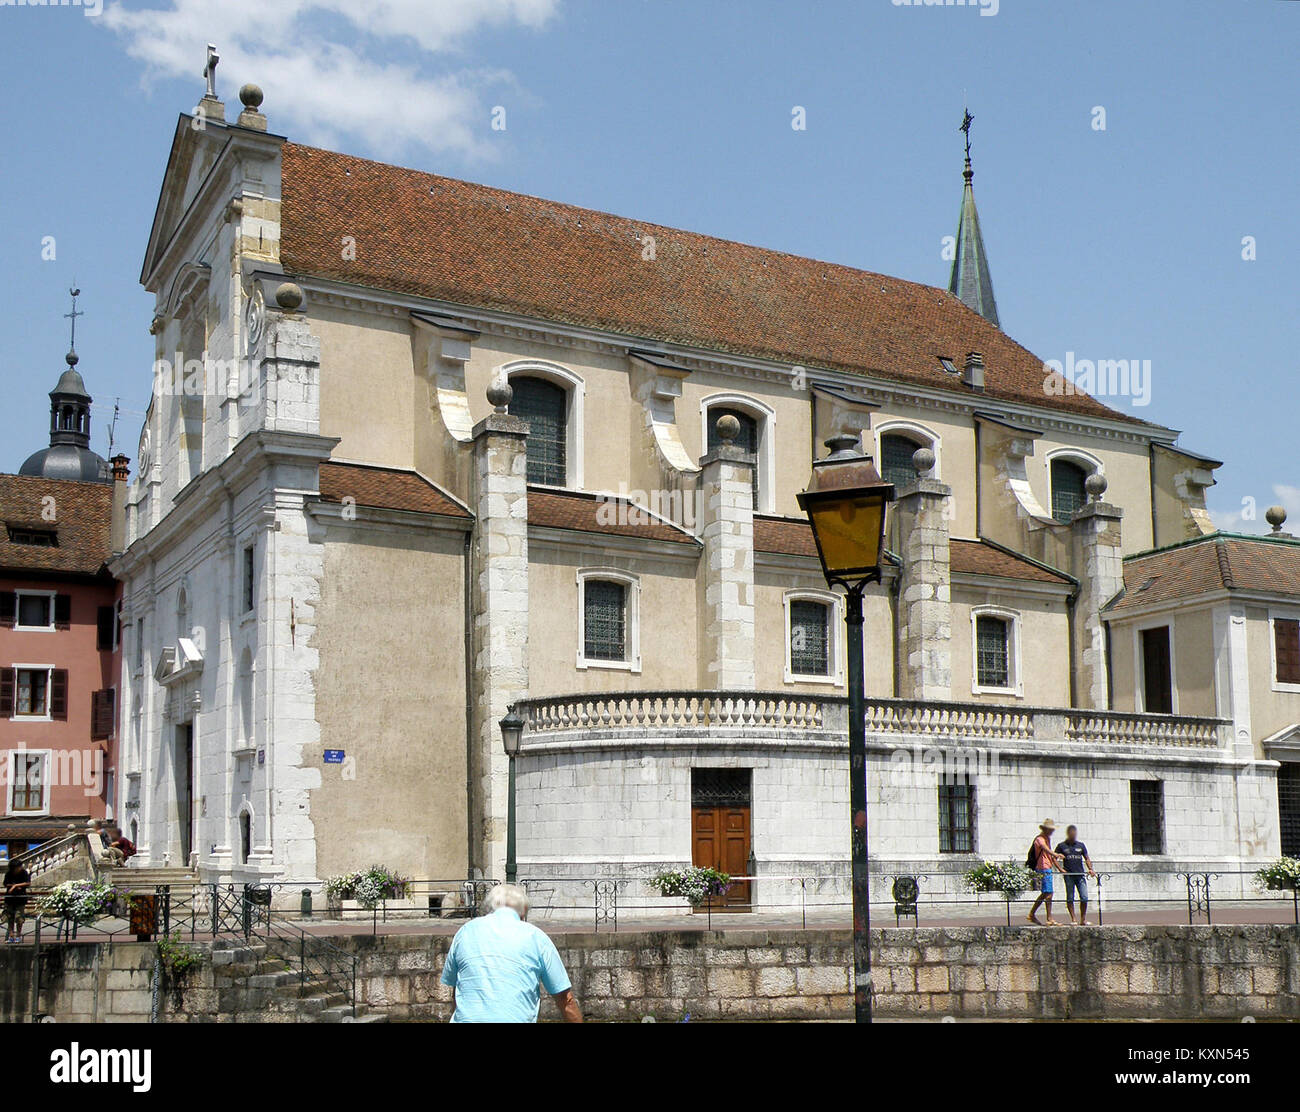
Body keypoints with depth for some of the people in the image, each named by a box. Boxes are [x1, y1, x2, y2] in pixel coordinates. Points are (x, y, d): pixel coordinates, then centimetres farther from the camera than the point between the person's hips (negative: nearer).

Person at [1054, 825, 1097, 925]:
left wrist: (1090, 869, 0)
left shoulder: (1081, 845, 14)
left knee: (1084, 897, -5)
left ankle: (1083, 919, 6)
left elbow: (1087, 858, 16)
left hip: (1080, 875, 2)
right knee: (1070, 898, 1)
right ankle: (1073, 919, 7)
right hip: (1068, 875, -2)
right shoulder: (1062, 846, 6)